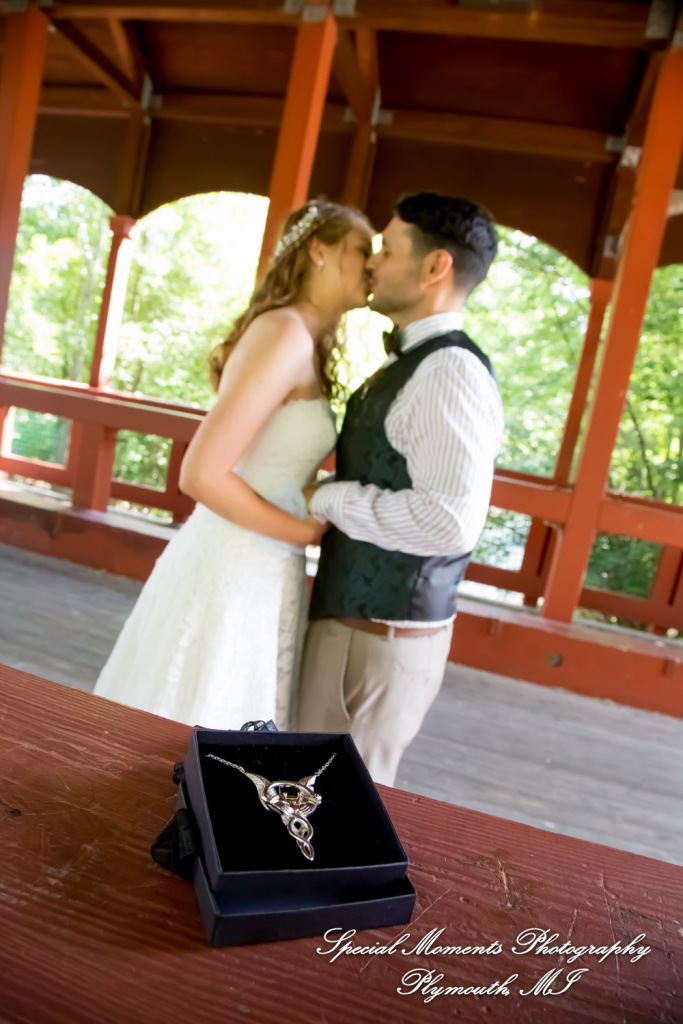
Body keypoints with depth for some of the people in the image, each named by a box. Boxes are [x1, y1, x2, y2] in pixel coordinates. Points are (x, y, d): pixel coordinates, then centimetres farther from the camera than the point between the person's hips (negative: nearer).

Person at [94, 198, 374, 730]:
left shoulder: (306, 346, 12)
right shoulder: (285, 332, -16)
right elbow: (202, 473, -21)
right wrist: (307, 531, -12)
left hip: (257, 572, 9)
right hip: (235, 577, -9)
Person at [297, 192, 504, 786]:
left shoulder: (449, 370, -18)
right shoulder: (412, 365, 13)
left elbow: (451, 519, -29)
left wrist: (327, 500, -18)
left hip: (377, 641, -9)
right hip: (358, 621, 9)